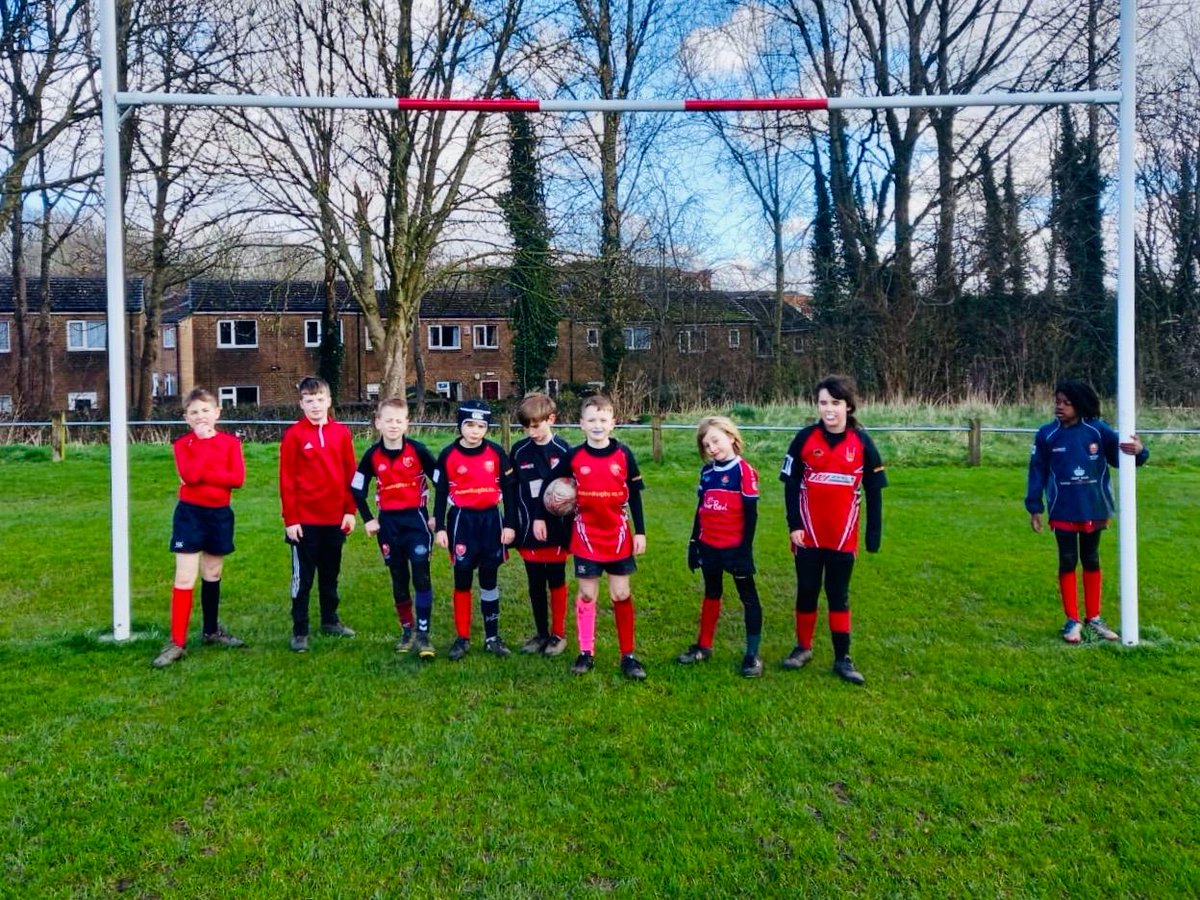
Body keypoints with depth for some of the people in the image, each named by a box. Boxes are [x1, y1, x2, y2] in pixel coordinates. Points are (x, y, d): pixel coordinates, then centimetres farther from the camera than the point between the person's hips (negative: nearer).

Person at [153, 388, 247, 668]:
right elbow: (190, 474, -22)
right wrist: (203, 440, -15)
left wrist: (202, 474, -18)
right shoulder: (182, 444, -3)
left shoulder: (230, 442, 1)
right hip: (190, 513, -2)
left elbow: (238, 478, -12)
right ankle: (177, 643, -3)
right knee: (185, 579, -7)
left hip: (220, 514, 3)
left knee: (212, 575, 16)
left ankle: (211, 631, 31)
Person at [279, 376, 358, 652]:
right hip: (304, 520, -3)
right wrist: (290, 519, -10)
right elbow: (286, 479, -7)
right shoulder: (294, 434, -7)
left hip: (335, 518, 4)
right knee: (302, 577, 4)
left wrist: (350, 511, 3)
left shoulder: (341, 433, 3)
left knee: (331, 574, 17)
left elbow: (350, 474, 6)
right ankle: (299, 631, 13)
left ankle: (330, 620, 31)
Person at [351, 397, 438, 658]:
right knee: (399, 579, 10)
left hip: (416, 519, -3)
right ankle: (406, 631, 23)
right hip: (388, 522, 3)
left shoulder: (417, 450, -9)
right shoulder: (372, 455, -2)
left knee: (421, 576, -10)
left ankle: (423, 634, -4)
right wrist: (368, 520, 6)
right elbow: (357, 489, 10)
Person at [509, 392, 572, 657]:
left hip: (556, 530, -2)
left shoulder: (563, 451, -7)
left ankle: (559, 634, 21)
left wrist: (571, 529, -11)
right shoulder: (519, 451, 1)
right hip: (528, 530, 2)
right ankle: (541, 633, 25)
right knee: (535, 585, 11)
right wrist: (513, 526, 1)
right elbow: (511, 491, 4)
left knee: (556, 582, 9)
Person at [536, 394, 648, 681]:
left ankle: (628, 655, 13)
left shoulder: (624, 454, -5)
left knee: (621, 594, 4)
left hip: (618, 535, 0)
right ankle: (586, 653, 18)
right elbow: (548, 483, 7)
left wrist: (640, 532, -1)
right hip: (586, 536, 0)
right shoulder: (574, 456, -5)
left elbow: (635, 495, 0)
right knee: (587, 594, 7)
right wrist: (539, 518, 6)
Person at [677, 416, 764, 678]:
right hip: (709, 546, 6)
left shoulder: (744, 471, -11)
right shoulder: (707, 471, 6)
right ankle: (704, 646, 30)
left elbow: (751, 513, -12)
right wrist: (693, 543, 11)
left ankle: (752, 655, 12)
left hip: (734, 547, -6)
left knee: (748, 597, 6)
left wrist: (746, 549, -14)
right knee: (711, 594, 18)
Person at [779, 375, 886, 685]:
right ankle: (803, 648, 27)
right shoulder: (805, 438, -5)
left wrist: (874, 535, -1)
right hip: (808, 534, 0)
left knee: (839, 595, 9)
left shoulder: (861, 442, -3)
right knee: (807, 592, 11)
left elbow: (874, 491, 1)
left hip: (843, 536, 0)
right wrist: (794, 525, -7)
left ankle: (842, 658, 16)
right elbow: (791, 483, -2)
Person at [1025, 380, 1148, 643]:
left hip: (1094, 510, 1)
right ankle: (1073, 621, 15)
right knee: (1067, 562, 5)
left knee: (1091, 561, 14)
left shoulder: (1098, 430, -8)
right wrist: (1034, 508, -3)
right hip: (1063, 512, -1)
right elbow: (1037, 471, -2)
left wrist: (1138, 451, -26)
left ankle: (1093, 618, 26)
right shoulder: (1046, 435, -7)